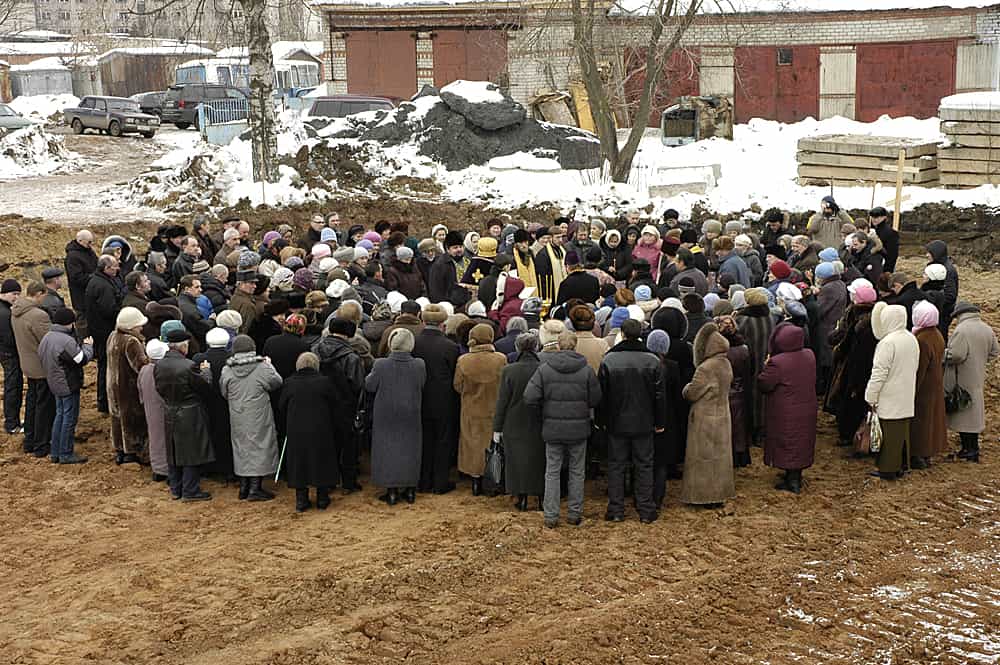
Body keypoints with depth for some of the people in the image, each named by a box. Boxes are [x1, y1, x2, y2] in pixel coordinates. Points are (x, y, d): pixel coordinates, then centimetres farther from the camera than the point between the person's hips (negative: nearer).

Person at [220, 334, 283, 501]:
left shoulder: (227, 371, -5)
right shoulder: (263, 367, -14)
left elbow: (223, 393, 6)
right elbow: (277, 383, 0)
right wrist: (270, 365, 13)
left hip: (237, 420, 4)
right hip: (258, 418, -3)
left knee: (241, 448, 14)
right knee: (259, 448, 4)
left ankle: (244, 487, 19)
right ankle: (255, 488, 2)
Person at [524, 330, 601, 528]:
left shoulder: (544, 369, -7)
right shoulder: (586, 370, -8)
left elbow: (529, 398, -12)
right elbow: (595, 400, -4)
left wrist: (546, 405, 7)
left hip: (553, 428, 0)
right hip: (579, 429, 0)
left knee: (552, 472, 9)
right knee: (577, 472, 12)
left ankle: (551, 516, 9)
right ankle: (575, 514, 17)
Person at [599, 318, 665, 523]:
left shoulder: (608, 360, -7)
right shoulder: (652, 361, -5)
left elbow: (601, 394, -2)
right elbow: (659, 395, -1)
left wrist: (601, 420, 8)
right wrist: (659, 422, 8)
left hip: (617, 423, 0)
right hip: (643, 423, 0)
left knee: (616, 465, 8)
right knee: (644, 465, 8)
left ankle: (616, 510, 9)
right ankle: (646, 511, 10)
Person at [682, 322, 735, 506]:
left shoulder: (706, 368, -24)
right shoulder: (726, 364, 1)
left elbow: (691, 393, -16)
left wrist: (687, 387, 4)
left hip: (705, 419, -8)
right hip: (723, 415, 8)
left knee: (704, 457, 4)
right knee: (720, 455, 16)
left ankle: (704, 495, 10)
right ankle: (720, 493, 25)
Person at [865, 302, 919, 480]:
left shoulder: (887, 342, -20)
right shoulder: (912, 339, 6)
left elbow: (879, 373, -19)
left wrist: (871, 398, -11)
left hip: (890, 398, -8)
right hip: (907, 398, 8)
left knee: (889, 433, 0)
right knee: (903, 431, 15)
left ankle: (888, 469, 6)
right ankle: (900, 465, 23)